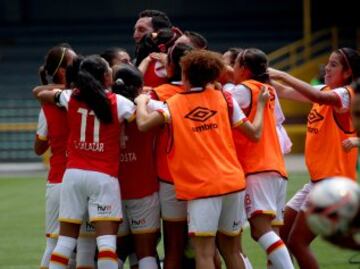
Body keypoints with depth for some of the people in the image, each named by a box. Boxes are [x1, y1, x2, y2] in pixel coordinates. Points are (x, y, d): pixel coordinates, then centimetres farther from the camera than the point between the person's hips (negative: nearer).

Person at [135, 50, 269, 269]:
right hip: (233, 182, 4)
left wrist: (142, 101, 9)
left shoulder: (174, 104, 1)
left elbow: (144, 124, -12)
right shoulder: (224, 99, 7)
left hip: (201, 187, -4)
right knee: (231, 249, 14)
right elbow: (254, 133, 8)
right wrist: (261, 104, 26)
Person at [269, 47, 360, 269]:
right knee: (282, 235, 11)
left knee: (297, 242, -10)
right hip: (318, 179, 9)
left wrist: (282, 75, -30)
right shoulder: (325, 90, 12)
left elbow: (317, 96, -34)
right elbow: (285, 92, 10)